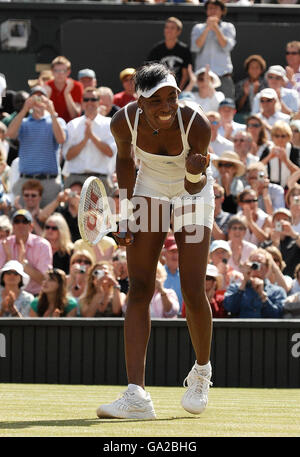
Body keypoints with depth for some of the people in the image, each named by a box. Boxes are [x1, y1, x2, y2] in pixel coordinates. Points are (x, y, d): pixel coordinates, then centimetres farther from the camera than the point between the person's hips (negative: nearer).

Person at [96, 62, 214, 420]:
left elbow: (196, 187, -21)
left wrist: (195, 174, -44)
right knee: (139, 289, -10)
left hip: (191, 196, -2)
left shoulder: (197, 125, -31)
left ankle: (201, 371, 22)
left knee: (193, 292, -9)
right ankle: (136, 397, -17)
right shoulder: (124, 121, -24)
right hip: (149, 193, 2)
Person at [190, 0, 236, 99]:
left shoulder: (228, 27, 11)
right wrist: (207, 29, -11)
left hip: (223, 76, 0)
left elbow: (227, 47, -5)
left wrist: (215, 28, -11)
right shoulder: (198, 28, 13)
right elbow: (195, 48, -3)